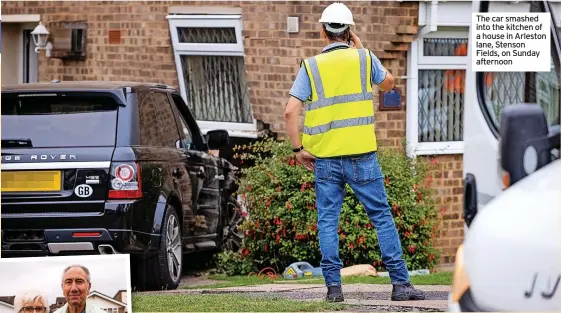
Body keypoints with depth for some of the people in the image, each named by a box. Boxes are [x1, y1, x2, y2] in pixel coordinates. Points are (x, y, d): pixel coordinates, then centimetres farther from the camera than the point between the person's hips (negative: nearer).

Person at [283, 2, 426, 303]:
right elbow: (388, 83, 22)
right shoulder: (363, 58, 2)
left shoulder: (311, 66, 1)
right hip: (361, 154, -1)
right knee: (381, 216, 4)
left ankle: (333, 286, 0)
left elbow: (290, 111, -6)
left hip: (324, 157, 1)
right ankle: (400, 283, 2)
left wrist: (298, 149, 4)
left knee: (327, 221, 6)